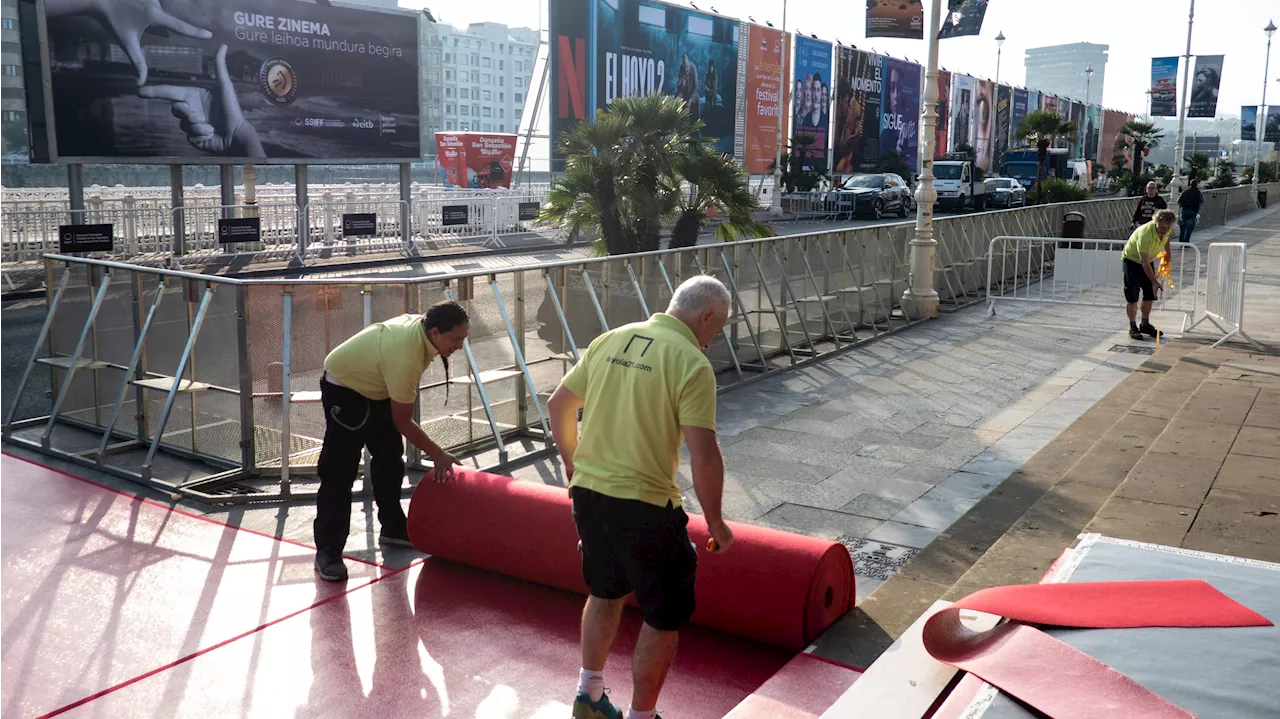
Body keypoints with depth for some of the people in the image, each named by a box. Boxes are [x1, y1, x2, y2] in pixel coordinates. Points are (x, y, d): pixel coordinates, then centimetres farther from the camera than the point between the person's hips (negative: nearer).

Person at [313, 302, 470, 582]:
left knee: (390, 461, 14)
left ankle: (393, 528, 28)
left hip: (375, 385, 9)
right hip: (344, 390, -9)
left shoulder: (422, 323, -14)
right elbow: (402, 422, -27)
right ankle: (327, 552, -5)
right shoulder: (405, 358, -38)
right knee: (339, 474, -11)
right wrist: (438, 455, -19)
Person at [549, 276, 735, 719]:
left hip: (587, 494, 7)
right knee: (665, 617, 12)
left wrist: (574, 465, 25)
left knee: (606, 593, 28)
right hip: (644, 506, -7)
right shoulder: (691, 362, -14)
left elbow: (558, 405, 12)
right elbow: (703, 454, -19)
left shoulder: (609, 341, 5)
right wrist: (715, 522, -6)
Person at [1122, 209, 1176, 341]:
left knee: (1150, 294, 8)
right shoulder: (1145, 234, -38)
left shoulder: (1167, 229, -16)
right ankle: (1133, 327, -3)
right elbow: (1145, 263, -36)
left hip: (1149, 260, 7)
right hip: (1132, 259, -7)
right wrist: (1154, 281, -38)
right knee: (1132, 296, -11)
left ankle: (1145, 324, 20)